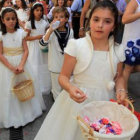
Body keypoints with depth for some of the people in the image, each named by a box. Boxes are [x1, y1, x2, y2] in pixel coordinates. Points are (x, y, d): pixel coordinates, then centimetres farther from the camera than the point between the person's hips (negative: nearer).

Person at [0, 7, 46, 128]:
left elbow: (26, 51, -5)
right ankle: (13, 117, 21)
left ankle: (27, 112, 32)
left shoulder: (21, 33, -3)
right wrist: (12, 68, -16)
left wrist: (21, 65, -18)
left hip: (22, 63, 2)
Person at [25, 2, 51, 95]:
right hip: (34, 48, -3)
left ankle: (45, 88, 23)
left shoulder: (45, 23, 5)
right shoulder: (29, 23, -5)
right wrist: (37, 37, -18)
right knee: (35, 68, 0)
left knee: (45, 67, 7)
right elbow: (26, 38, -7)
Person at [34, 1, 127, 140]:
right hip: (79, 101, -3)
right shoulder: (76, 45, -14)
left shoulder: (118, 50, -3)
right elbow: (63, 76, -10)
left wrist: (121, 90, -9)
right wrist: (70, 88, -31)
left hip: (105, 102, 3)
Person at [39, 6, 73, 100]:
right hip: (56, 65, -3)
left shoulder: (70, 31, -1)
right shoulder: (51, 31, -10)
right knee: (57, 89, 11)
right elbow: (42, 46, -26)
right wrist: (50, 31, -33)